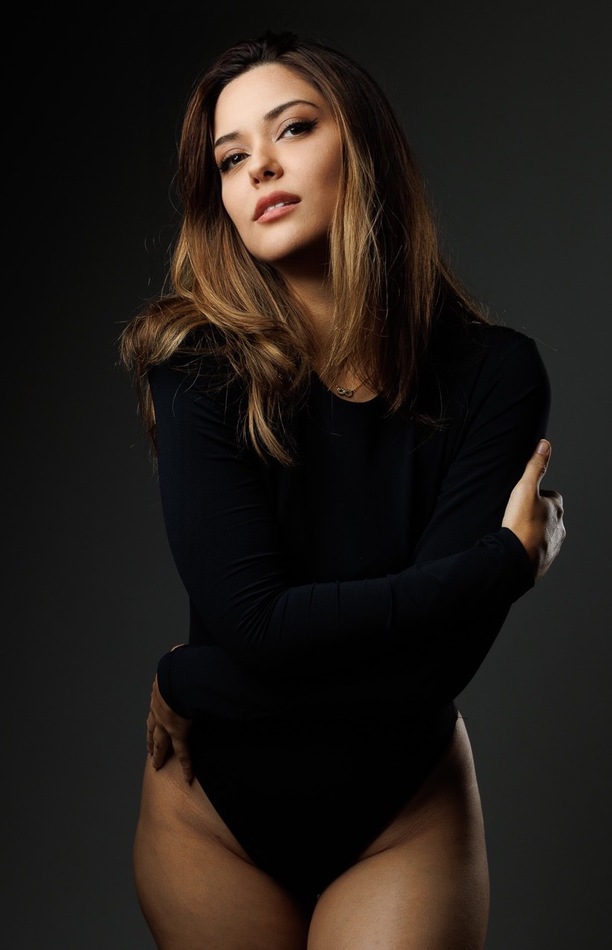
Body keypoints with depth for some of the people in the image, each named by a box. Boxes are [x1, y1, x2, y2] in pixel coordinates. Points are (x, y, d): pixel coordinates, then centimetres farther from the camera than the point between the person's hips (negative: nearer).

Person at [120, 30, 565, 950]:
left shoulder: (494, 372, -16)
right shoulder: (201, 370, -17)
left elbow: (440, 660, -21)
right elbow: (252, 623, -26)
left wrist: (192, 693, -17)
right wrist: (511, 557, -20)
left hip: (406, 809, 0)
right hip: (216, 810, 1)